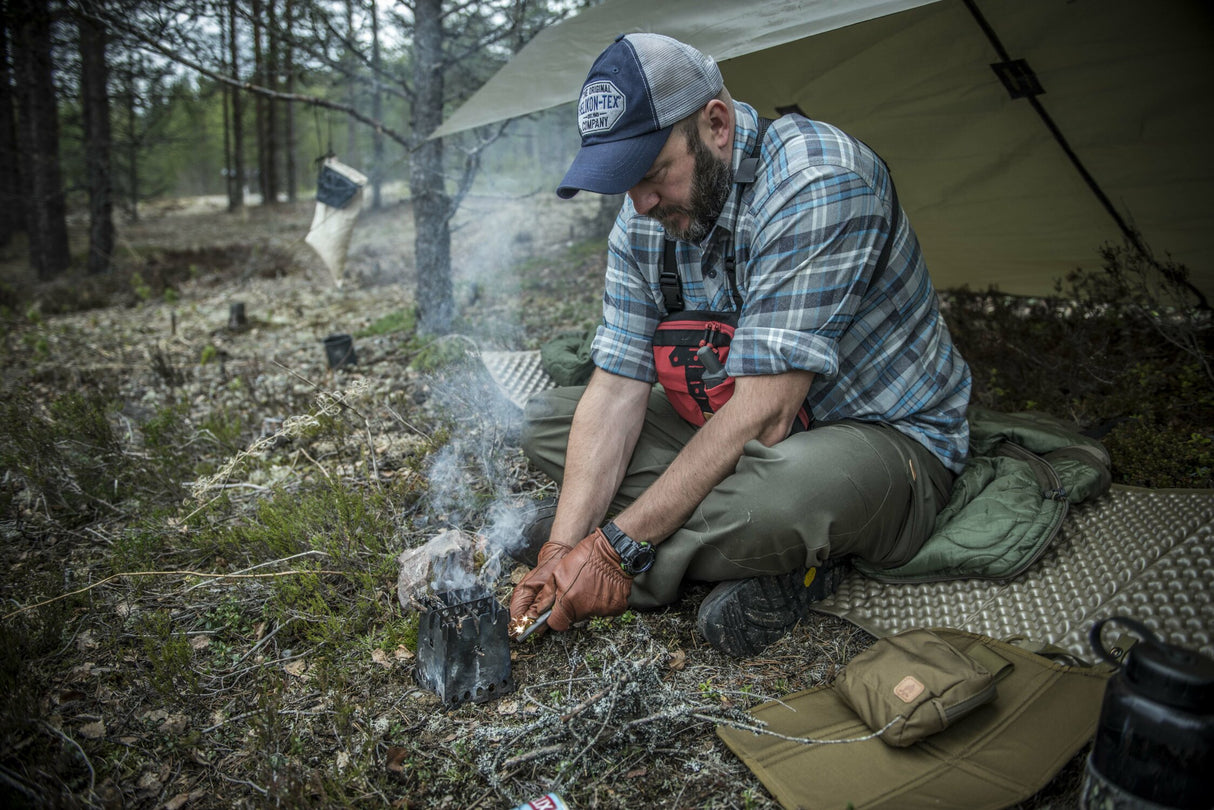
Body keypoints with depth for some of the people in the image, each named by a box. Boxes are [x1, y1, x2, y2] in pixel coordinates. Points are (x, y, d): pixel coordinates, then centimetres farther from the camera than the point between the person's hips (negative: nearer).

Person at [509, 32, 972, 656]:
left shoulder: (817, 181, -28)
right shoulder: (643, 221, -4)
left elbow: (764, 414, -32)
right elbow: (616, 393, -7)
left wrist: (616, 547, -29)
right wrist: (561, 549, -18)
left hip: (887, 439, -7)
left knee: (789, 481, -44)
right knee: (546, 422, -2)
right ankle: (773, 558, -11)